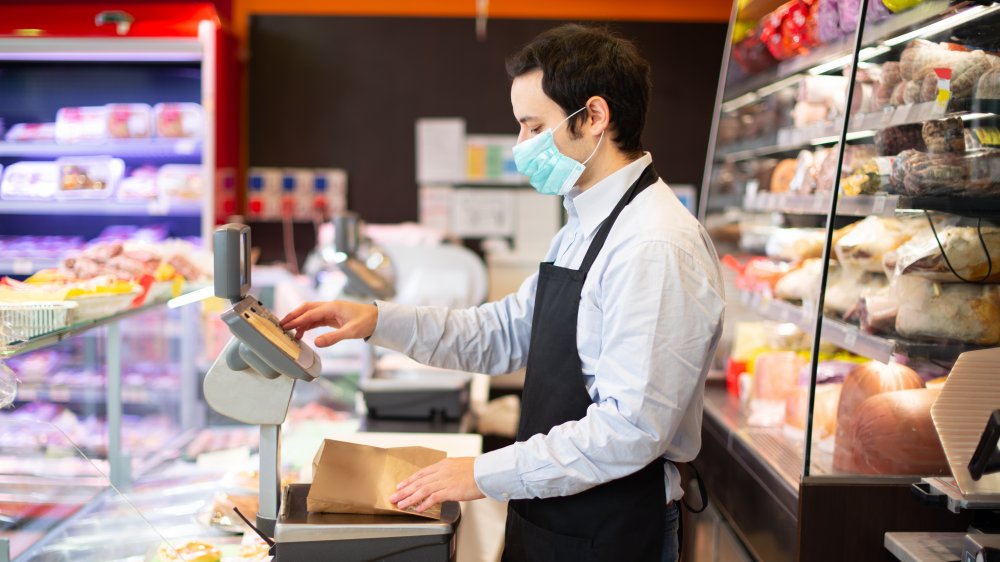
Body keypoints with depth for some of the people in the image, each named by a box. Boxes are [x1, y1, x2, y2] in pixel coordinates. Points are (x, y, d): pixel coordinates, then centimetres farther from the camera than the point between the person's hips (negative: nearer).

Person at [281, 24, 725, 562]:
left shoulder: (656, 246, -23)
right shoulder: (582, 230, 9)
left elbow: (632, 426, -26)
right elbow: (507, 332, 13)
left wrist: (485, 474, -21)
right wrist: (379, 320, 3)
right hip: (547, 517, 9)